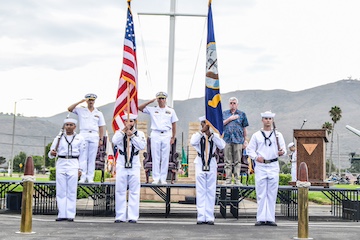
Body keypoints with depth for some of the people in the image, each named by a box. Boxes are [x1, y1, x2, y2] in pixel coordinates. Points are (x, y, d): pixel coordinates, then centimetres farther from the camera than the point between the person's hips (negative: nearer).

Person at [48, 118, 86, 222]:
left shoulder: (80, 138, 7)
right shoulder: (59, 138, 10)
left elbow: (82, 155, 9)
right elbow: (51, 154, 11)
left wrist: (80, 168, 3)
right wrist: (52, 153, -12)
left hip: (73, 164, -1)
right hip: (61, 164, 2)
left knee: (72, 191, -3)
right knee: (61, 191, 0)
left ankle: (70, 214, 1)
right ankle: (62, 214, 5)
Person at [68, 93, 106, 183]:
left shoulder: (99, 113, 14)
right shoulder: (81, 110, 10)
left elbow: (101, 127, 13)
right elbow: (69, 109, -3)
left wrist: (101, 139, 5)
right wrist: (80, 102, -8)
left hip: (94, 136, 1)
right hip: (83, 135, -1)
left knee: (92, 158, -1)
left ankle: (90, 178, 1)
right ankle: (83, 177, -6)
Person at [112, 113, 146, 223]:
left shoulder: (140, 134, 6)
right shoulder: (119, 132, 6)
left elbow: (142, 146, -10)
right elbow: (115, 141, -14)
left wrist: (132, 135, -13)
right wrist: (124, 130, -15)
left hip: (134, 165, 0)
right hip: (121, 164, 0)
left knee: (134, 191, 0)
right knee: (120, 191, 2)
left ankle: (133, 216, 4)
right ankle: (120, 216, 7)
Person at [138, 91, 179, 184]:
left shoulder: (171, 110, 9)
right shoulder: (152, 110, 8)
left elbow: (174, 125, 10)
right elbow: (140, 108, 3)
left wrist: (173, 137, 4)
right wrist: (150, 101, -4)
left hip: (166, 135, 0)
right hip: (155, 135, 0)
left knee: (165, 157, 0)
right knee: (155, 157, 0)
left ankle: (163, 178, 5)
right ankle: (155, 178, 3)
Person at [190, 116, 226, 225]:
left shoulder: (215, 135, 5)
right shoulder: (198, 135, 1)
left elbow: (222, 146, -12)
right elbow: (193, 142, -21)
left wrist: (212, 134, -12)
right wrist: (202, 131, -18)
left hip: (211, 164, 1)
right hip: (200, 163, -1)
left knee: (211, 191, 2)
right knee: (200, 191, 0)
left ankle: (209, 217, 6)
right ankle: (201, 217, 4)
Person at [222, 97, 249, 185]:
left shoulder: (242, 114, 11)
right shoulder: (224, 113, 14)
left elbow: (244, 128, 11)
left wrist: (245, 141, 8)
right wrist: (230, 119, -5)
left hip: (238, 139, -1)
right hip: (227, 139, 1)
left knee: (237, 161, 0)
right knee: (228, 161, 1)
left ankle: (237, 180, 4)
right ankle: (228, 179, 5)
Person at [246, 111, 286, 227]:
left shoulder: (278, 135, 10)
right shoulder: (256, 135, 9)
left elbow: (283, 149, 8)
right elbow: (249, 149, 8)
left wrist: (282, 152, -16)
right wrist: (256, 157, -10)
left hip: (273, 166, 1)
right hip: (260, 166, -1)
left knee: (272, 194, 1)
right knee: (261, 193, -1)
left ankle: (270, 218, 6)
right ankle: (261, 218, 4)